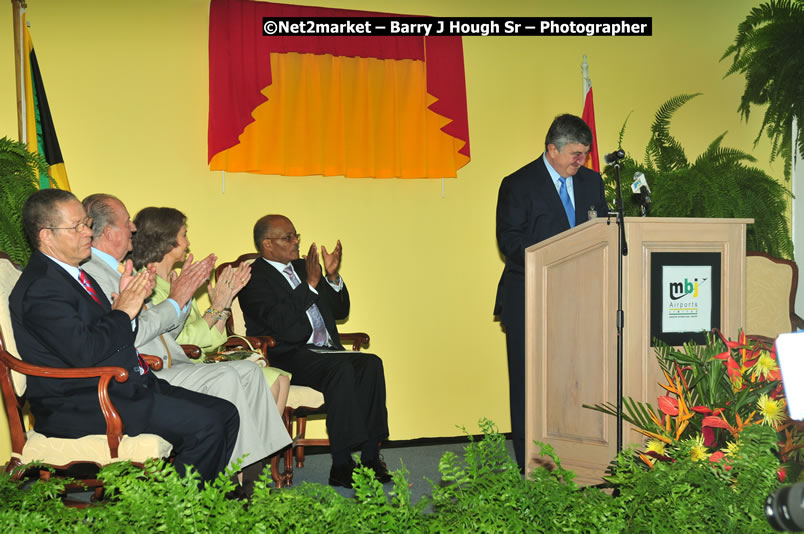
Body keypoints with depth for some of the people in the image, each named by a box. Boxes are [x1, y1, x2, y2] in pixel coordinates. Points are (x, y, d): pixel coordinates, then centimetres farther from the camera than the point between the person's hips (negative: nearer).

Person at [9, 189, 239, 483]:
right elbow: (84, 351, -25)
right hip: (82, 406, -10)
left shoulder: (76, 277, 18)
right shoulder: (40, 288, -14)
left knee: (226, 414, 0)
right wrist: (123, 311, -11)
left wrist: (126, 299, 2)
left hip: (125, 387, 10)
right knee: (204, 425, -23)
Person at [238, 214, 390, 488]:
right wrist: (310, 284, -21)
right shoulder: (254, 278, -2)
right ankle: (341, 465, -31)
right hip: (287, 358, -7)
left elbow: (340, 311, 20)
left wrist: (332, 276, 3)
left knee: (371, 363, -22)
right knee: (341, 368, -33)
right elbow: (280, 323, -18)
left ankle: (370, 456, -23)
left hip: (326, 351, 7)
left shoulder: (303, 268, 21)